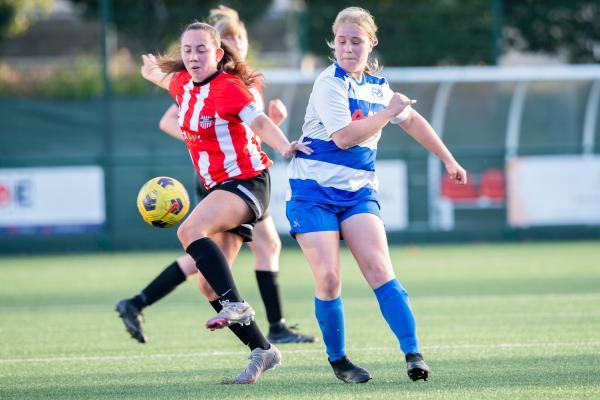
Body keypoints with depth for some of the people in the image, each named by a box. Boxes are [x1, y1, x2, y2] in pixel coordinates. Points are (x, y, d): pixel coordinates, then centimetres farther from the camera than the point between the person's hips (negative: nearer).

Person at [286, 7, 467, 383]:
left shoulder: (377, 86, 9)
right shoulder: (329, 83, -10)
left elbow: (412, 120, 27)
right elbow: (343, 137, -21)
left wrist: (448, 159, 30)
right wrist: (388, 112, -16)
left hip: (358, 192, 4)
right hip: (314, 191, -4)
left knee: (379, 269, -14)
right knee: (329, 279, -11)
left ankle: (413, 353, -19)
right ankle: (337, 360, 7)